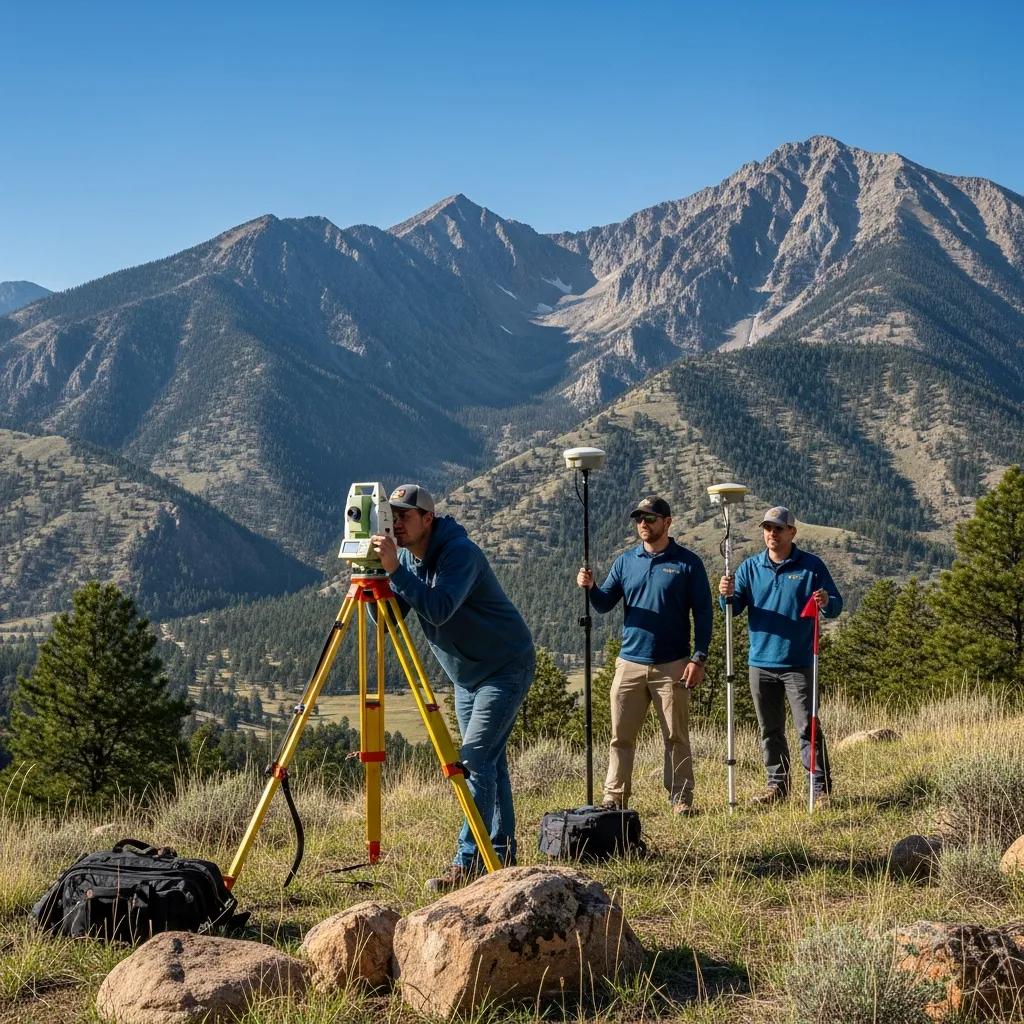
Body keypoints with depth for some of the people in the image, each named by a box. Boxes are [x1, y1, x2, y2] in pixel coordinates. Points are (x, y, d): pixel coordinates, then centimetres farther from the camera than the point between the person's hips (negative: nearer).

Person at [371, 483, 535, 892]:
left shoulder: (460, 552, -24)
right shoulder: (406, 557, 1)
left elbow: (439, 610, -38)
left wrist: (395, 570, -41)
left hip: (505, 667, -9)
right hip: (466, 674, 9)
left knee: (475, 758, -17)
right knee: (489, 759, 11)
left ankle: (469, 861, -17)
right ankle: (501, 854, 18)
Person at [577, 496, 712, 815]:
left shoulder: (687, 563, 0)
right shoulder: (626, 561, 11)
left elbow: (702, 613, -1)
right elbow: (604, 603, 8)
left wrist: (699, 658, -9)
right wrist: (590, 587, -14)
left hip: (672, 666, -3)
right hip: (630, 664, 3)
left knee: (676, 737, 2)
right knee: (621, 736, 3)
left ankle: (682, 799, 8)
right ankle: (614, 798, 9)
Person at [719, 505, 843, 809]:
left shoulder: (811, 566, 0)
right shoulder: (750, 567, 8)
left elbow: (836, 606, 0)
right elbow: (734, 609, 4)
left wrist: (826, 603, -24)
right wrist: (726, 595, -19)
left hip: (798, 663, -4)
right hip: (761, 662, 4)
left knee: (807, 728, -7)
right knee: (770, 730, 11)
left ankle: (821, 788, -3)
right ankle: (777, 784, 21)